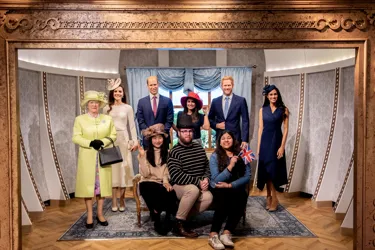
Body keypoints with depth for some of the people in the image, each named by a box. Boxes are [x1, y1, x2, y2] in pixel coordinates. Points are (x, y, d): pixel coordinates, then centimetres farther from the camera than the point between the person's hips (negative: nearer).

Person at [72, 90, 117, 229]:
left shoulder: (107, 118, 7)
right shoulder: (80, 119, 2)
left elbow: (113, 135, 4)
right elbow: (76, 137, -4)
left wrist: (103, 142, -14)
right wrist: (90, 143, -19)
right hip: (87, 157, -2)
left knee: (102, 183, 5)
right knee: (87, 184, 1)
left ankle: (100, 214, 16)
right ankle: (89, 215, 12)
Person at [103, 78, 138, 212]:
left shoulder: (128, 108, 6)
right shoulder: (107, 108, 8)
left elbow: (132, 126, 5)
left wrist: (135, 141, -3)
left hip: (123, 140, 0)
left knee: (123, 169, 1)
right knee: (112, 169, 0)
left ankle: (122, 201, 10)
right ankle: (114, 202, 6)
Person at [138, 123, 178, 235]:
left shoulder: (168, 153, 12)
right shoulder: (146, 153, 5)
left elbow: (167, 172, 9)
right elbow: (145, 174, -7)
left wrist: (166, 182, -12)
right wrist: (142, 156, -14)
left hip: (162, 183, 2)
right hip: (148, 184, -1)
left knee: (171, 193, -33)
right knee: (158, 193, -35)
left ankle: (168, 220, -8)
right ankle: (157, 222, -12)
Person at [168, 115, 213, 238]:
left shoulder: (199, 148, 9)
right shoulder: (174, 152, -10)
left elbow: (207, 166, 15)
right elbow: (176, 176, -20)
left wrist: (206, 179, -7)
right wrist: (198, 182, -23)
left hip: (198, 187, 5)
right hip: (179, 186, -5)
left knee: (208, 197, -27)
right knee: (193, 189, -37)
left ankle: (182, 217, -7)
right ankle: (179, 223, -18)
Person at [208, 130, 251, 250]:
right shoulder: (215, 156, -3)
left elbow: (247, 177, -4)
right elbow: (216, 180, -11)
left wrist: (230, 185, -17)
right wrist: (231, 166, -22)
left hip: (236, 188, 2)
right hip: (219, 189, -2)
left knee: (241, 196, -30)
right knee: (223, 197, -33)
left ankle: (226, 233, -26)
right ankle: (213, 235, -26)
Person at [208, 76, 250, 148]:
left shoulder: (241, 100, 0)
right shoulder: (215, 101, 7)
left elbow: (245, 121, -2)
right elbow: (210, 118, 17)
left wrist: (244, 140, -8)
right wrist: (216, 125, -4)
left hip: (235, 138, -2)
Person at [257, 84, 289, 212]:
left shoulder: (283, 110, 0)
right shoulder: (262, 110, 6)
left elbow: (285, 129, -4)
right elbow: (260, 128, 5)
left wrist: (282, 146, -12)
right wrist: (258, 146, 1)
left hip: (276, 141, -2)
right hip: (265, 141, 3)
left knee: (273, 168, 0)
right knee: (266, 169, 6)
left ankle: (272, 197, 13)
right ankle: (271, 197, 18)